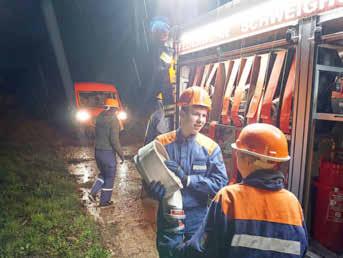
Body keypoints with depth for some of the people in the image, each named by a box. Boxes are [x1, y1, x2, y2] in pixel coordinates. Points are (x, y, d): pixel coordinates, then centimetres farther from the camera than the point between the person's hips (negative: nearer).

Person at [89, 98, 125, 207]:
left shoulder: (99, 117, 5)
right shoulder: (113, 120, -17)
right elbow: (114, 140, -21)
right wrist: (121, 154, -12)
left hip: (97, 151, 7)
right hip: (108, 153, -7)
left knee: (103, 174, 25)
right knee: (109, 177, 10)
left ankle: (93, 193, 15)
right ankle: (104, 201, 19)